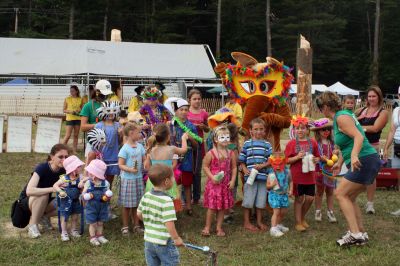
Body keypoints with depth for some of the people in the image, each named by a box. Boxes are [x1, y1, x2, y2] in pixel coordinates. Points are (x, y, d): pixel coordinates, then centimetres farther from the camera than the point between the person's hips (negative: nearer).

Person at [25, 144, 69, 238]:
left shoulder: (63, 169, -14)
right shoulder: (42, 168, -30)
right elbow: (29, 191, -42)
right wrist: (53, 189, -46)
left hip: (44, 203, 5)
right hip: (29, 200, -5)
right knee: (43, 194, -37)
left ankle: (44, 216, 5)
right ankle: (32, 224, -17)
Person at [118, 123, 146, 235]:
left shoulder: (140, 146, 5)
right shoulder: (125, 149, -13)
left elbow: (145, 160, 10)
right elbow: (120, 164, -15)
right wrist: (130, 169, -28)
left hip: (138, 178, 5)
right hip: (127, 179, -5)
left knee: (137, 203, 13)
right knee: (127, 205, 5)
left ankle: (136, 225, 25)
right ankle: (125, 226, 18)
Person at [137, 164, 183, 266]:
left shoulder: (146, 196, -1)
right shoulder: (166, 201, -23)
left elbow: (139, 214, 10)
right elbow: (169, 223, -25)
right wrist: (176, 238, -14)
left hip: (148, 241, 7)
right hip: (164, 243, -6)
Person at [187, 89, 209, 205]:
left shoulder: (204, 113, 5)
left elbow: (207, 130, 14)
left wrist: (203, 127, -7)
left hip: (199, 143, 2)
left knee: (197, 171, 8)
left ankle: (196, 197, 17)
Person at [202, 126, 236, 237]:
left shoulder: (231, 154, 1)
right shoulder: (211, 153, -9)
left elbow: (234, 168, 7)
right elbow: (205, 166, -4)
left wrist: (232, 180, -2)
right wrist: (212, 177, -14)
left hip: (225, 184, 4)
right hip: (213, 183, -3)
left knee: (223, 207, 10)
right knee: (212, 206, -2)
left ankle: (219, 227, 22)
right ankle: (207, 227, 12)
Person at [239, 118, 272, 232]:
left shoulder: (267, 145, 6)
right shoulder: (247, 144, 2)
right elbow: (242, 160, 3)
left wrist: (262, 165, -14)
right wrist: (245, 170, -12)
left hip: (263, 176, 2)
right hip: (250, 176, -2)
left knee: (260, 201, 11)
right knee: (248, 200, 2)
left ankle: (259, 222, 26)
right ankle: (246, 222, 15)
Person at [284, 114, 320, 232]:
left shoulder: (312, 142, 3)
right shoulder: (291, 143, -5)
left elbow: (317, 157, 13)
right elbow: (286, 160, -5)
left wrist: (315, 159, -9)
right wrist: (297, 157, -20)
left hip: (309, 176, 3)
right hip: (297, 176, -3)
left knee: (310, 198, 6)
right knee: (299, 199, 5)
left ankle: (302, 218, 29)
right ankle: (298, 222, 16)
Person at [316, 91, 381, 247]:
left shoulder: (342, 117, -13)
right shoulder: (337, 118, 16)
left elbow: (359, 136, -25)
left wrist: (354, 155, -40)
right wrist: (339, 163, 30)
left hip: (364, 161, -10)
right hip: (365, 162, 10)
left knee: (340, 194, -8)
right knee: (349, 197, 14)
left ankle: (355, 234, -8)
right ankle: (361, 233, 19)